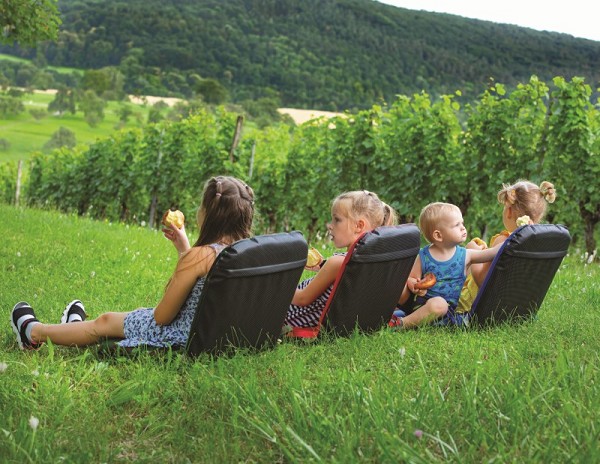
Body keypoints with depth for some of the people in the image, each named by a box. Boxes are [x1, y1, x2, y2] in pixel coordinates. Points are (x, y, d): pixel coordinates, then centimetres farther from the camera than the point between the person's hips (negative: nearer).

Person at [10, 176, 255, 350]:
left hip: (181, 337, -7)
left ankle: (33, 331, 40)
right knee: (140, 313, 31)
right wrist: (183, 246, 13)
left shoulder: (199, 256, -26)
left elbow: (162, 316, -17)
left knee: (105, 321, 15)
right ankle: (78, 326, 58)